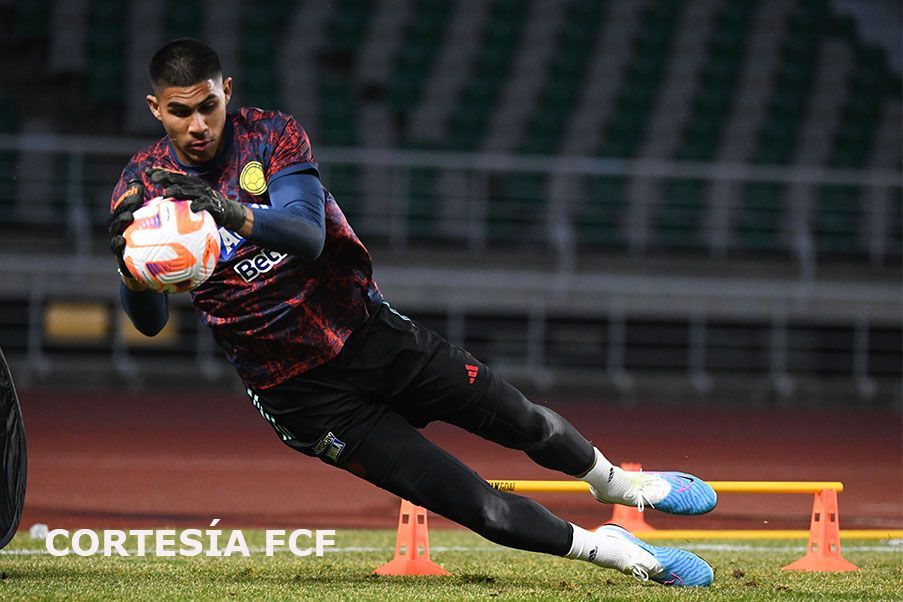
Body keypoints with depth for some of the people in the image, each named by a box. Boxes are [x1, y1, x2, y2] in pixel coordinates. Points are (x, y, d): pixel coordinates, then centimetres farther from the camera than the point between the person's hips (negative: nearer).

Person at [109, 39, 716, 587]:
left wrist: (234, 214, -46)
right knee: (476, 504, -7)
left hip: (366, 332, 2)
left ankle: (613, 480, 41)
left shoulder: (272, 135, -9)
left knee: (525, 422, 9)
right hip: (300, 390, -2)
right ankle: (607, 549, 13)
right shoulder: (142, 187, -10)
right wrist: (130, 265, -41)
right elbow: (150, 321, -18)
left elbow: (308, 236, -26)